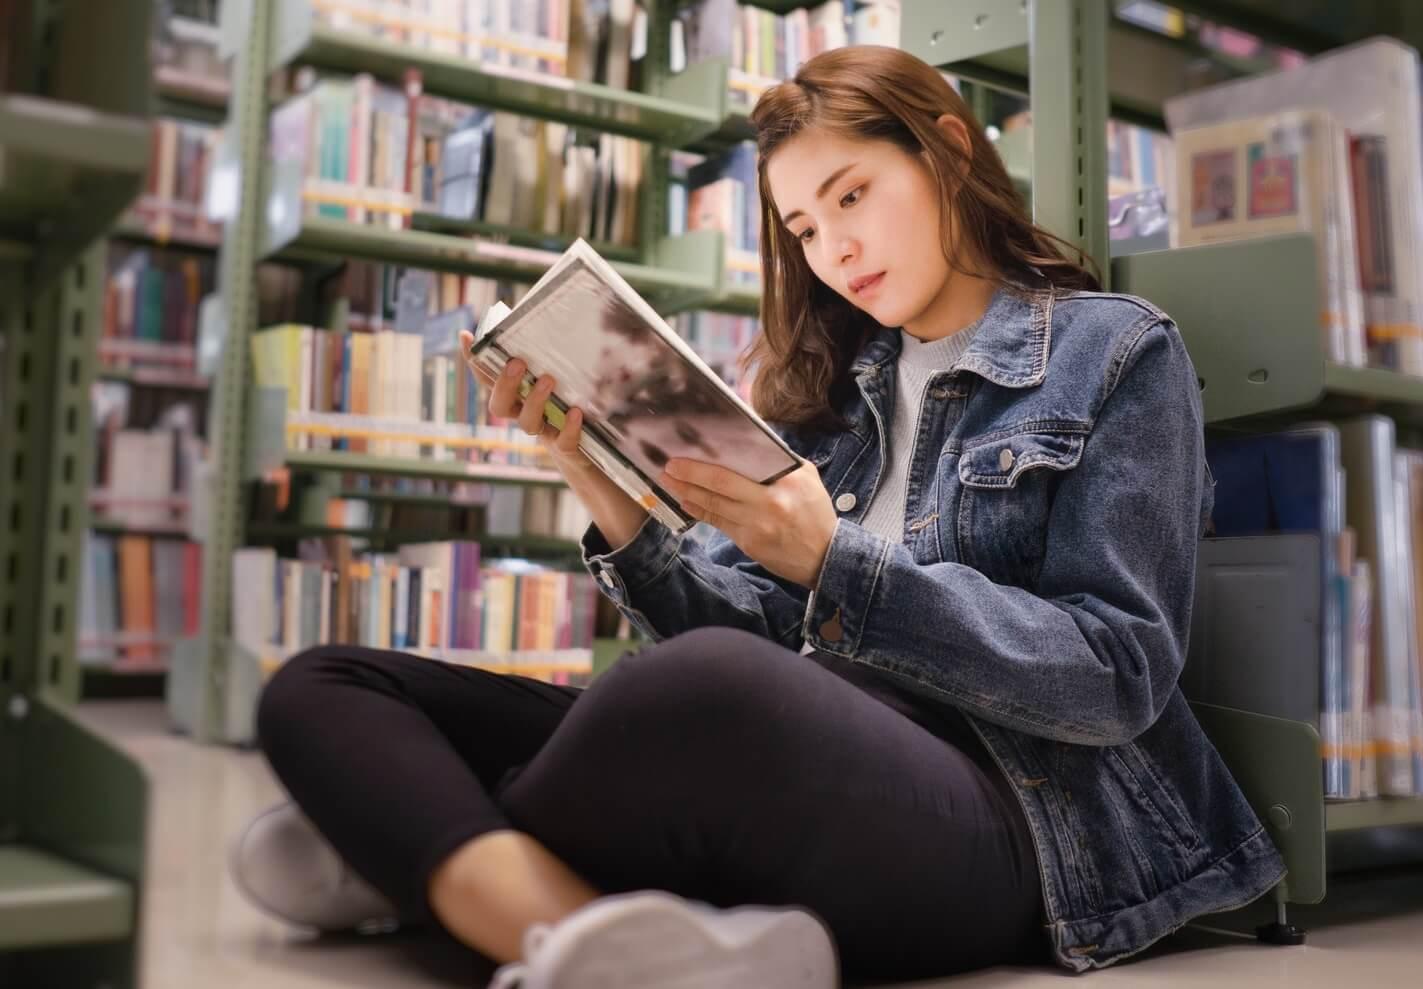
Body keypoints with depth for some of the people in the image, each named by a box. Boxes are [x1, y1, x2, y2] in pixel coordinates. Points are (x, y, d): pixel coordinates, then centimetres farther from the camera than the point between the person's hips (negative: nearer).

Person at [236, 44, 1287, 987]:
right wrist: (613, 506, -4)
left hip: (1011, 807, -7)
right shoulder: (833, 383, 22)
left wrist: (834, 562, -15)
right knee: (320, 688, -7)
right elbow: (761, 635, 13)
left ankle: (428, 862, -19)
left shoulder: (1116, 352, 7)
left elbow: (1118, 676, -4)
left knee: (707, 689, -44)